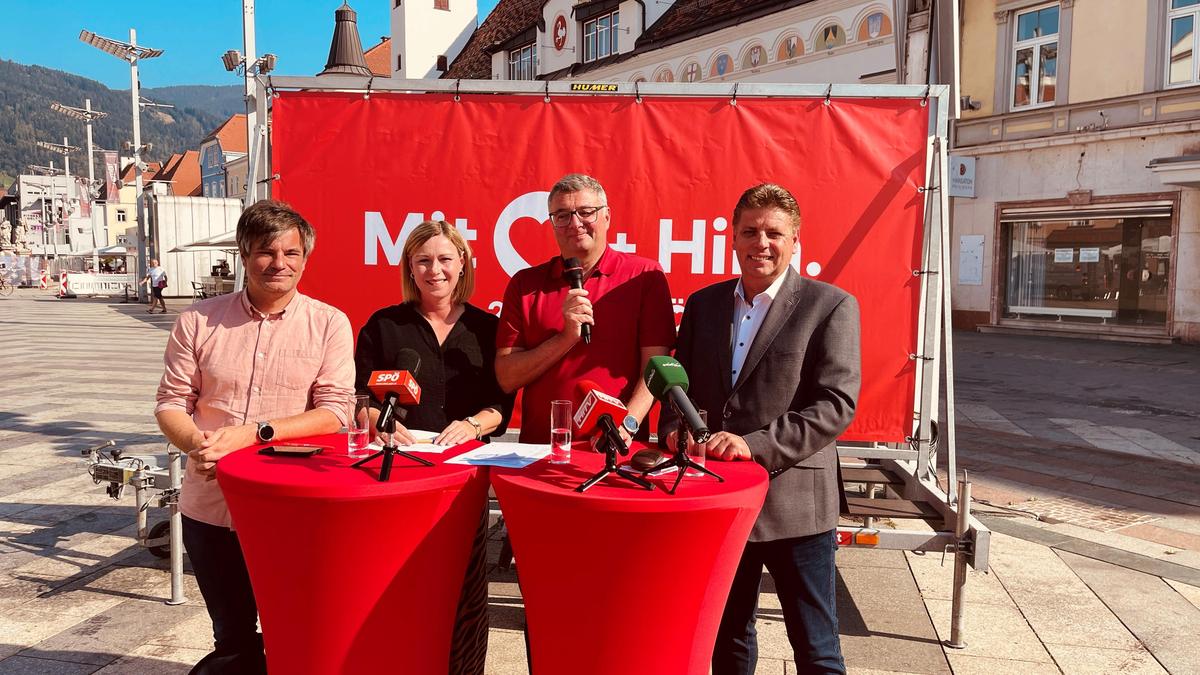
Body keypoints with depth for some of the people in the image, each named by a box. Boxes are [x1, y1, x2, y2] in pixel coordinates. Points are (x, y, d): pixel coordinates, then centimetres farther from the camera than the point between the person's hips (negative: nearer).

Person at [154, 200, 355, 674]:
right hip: (211, 508, 2)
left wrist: (252, 433, -20)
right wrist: (196, 443, -16)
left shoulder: (328, 323, -3)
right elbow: (171, 403, 5)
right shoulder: (199, 320, 3)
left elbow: (335, 412, -9)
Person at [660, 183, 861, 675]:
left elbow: (836, 404, -14)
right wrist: (674, 429, -8)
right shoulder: (703, 303, 8)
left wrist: (756, 445, -23)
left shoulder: (831, 306, -7)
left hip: (794, 502, -4)